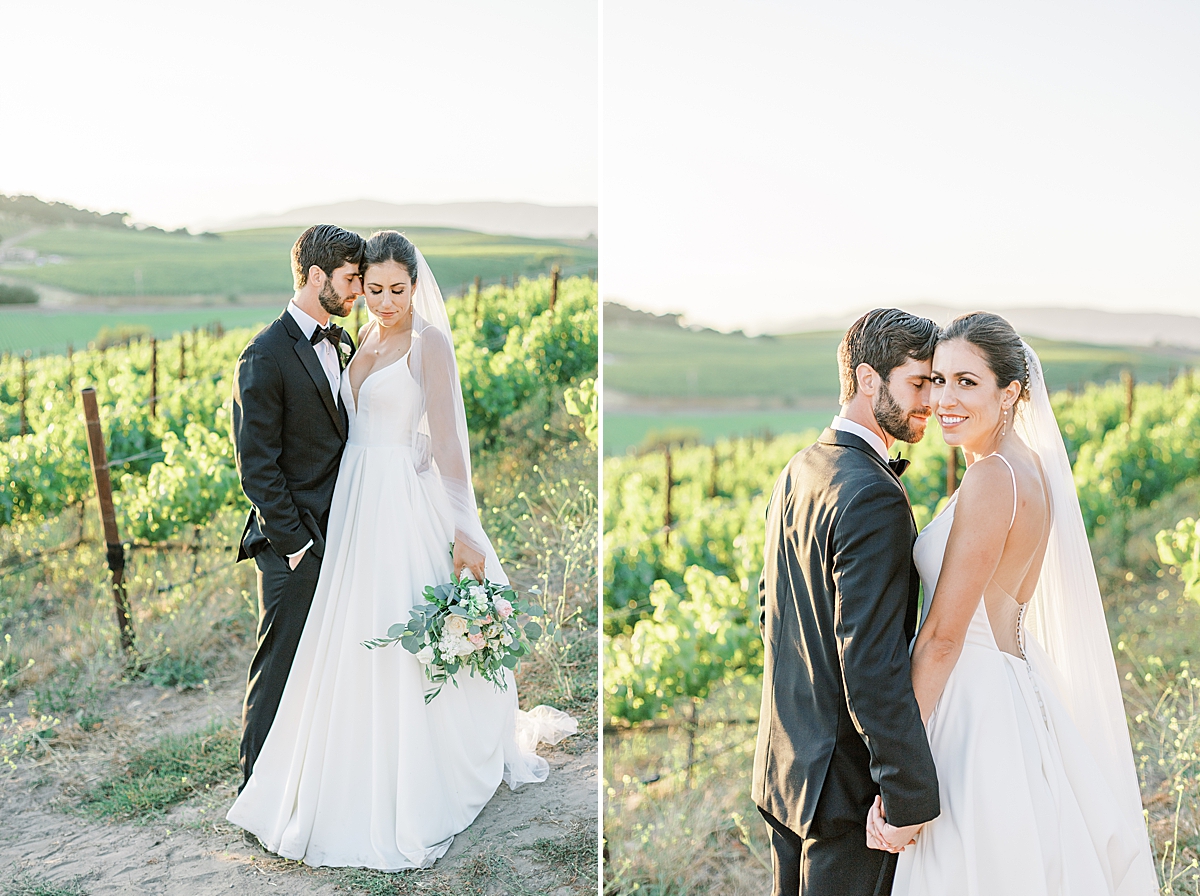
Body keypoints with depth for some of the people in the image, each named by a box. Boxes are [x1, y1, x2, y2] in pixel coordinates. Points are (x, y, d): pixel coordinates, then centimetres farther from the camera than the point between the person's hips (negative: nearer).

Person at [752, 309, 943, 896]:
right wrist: (912, 797, -20)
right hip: (846, 784, -9)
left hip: (784, 763, 9)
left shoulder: (797, 471, 6)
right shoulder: (872, 497, -23)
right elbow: (873, 665, -26)